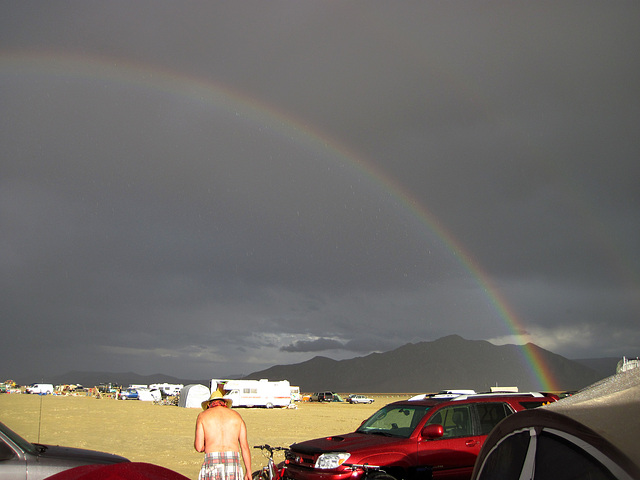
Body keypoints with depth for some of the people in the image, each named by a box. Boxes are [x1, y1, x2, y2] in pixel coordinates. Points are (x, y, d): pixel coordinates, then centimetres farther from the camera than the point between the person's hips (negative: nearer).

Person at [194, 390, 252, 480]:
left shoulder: (203, 415, 11)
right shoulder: (236, 416, 16)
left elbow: (199, 447, 2)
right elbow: (245, 446, 10)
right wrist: (248, 472, 13)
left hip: (212, 463, -2)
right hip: (233, 461, 2)